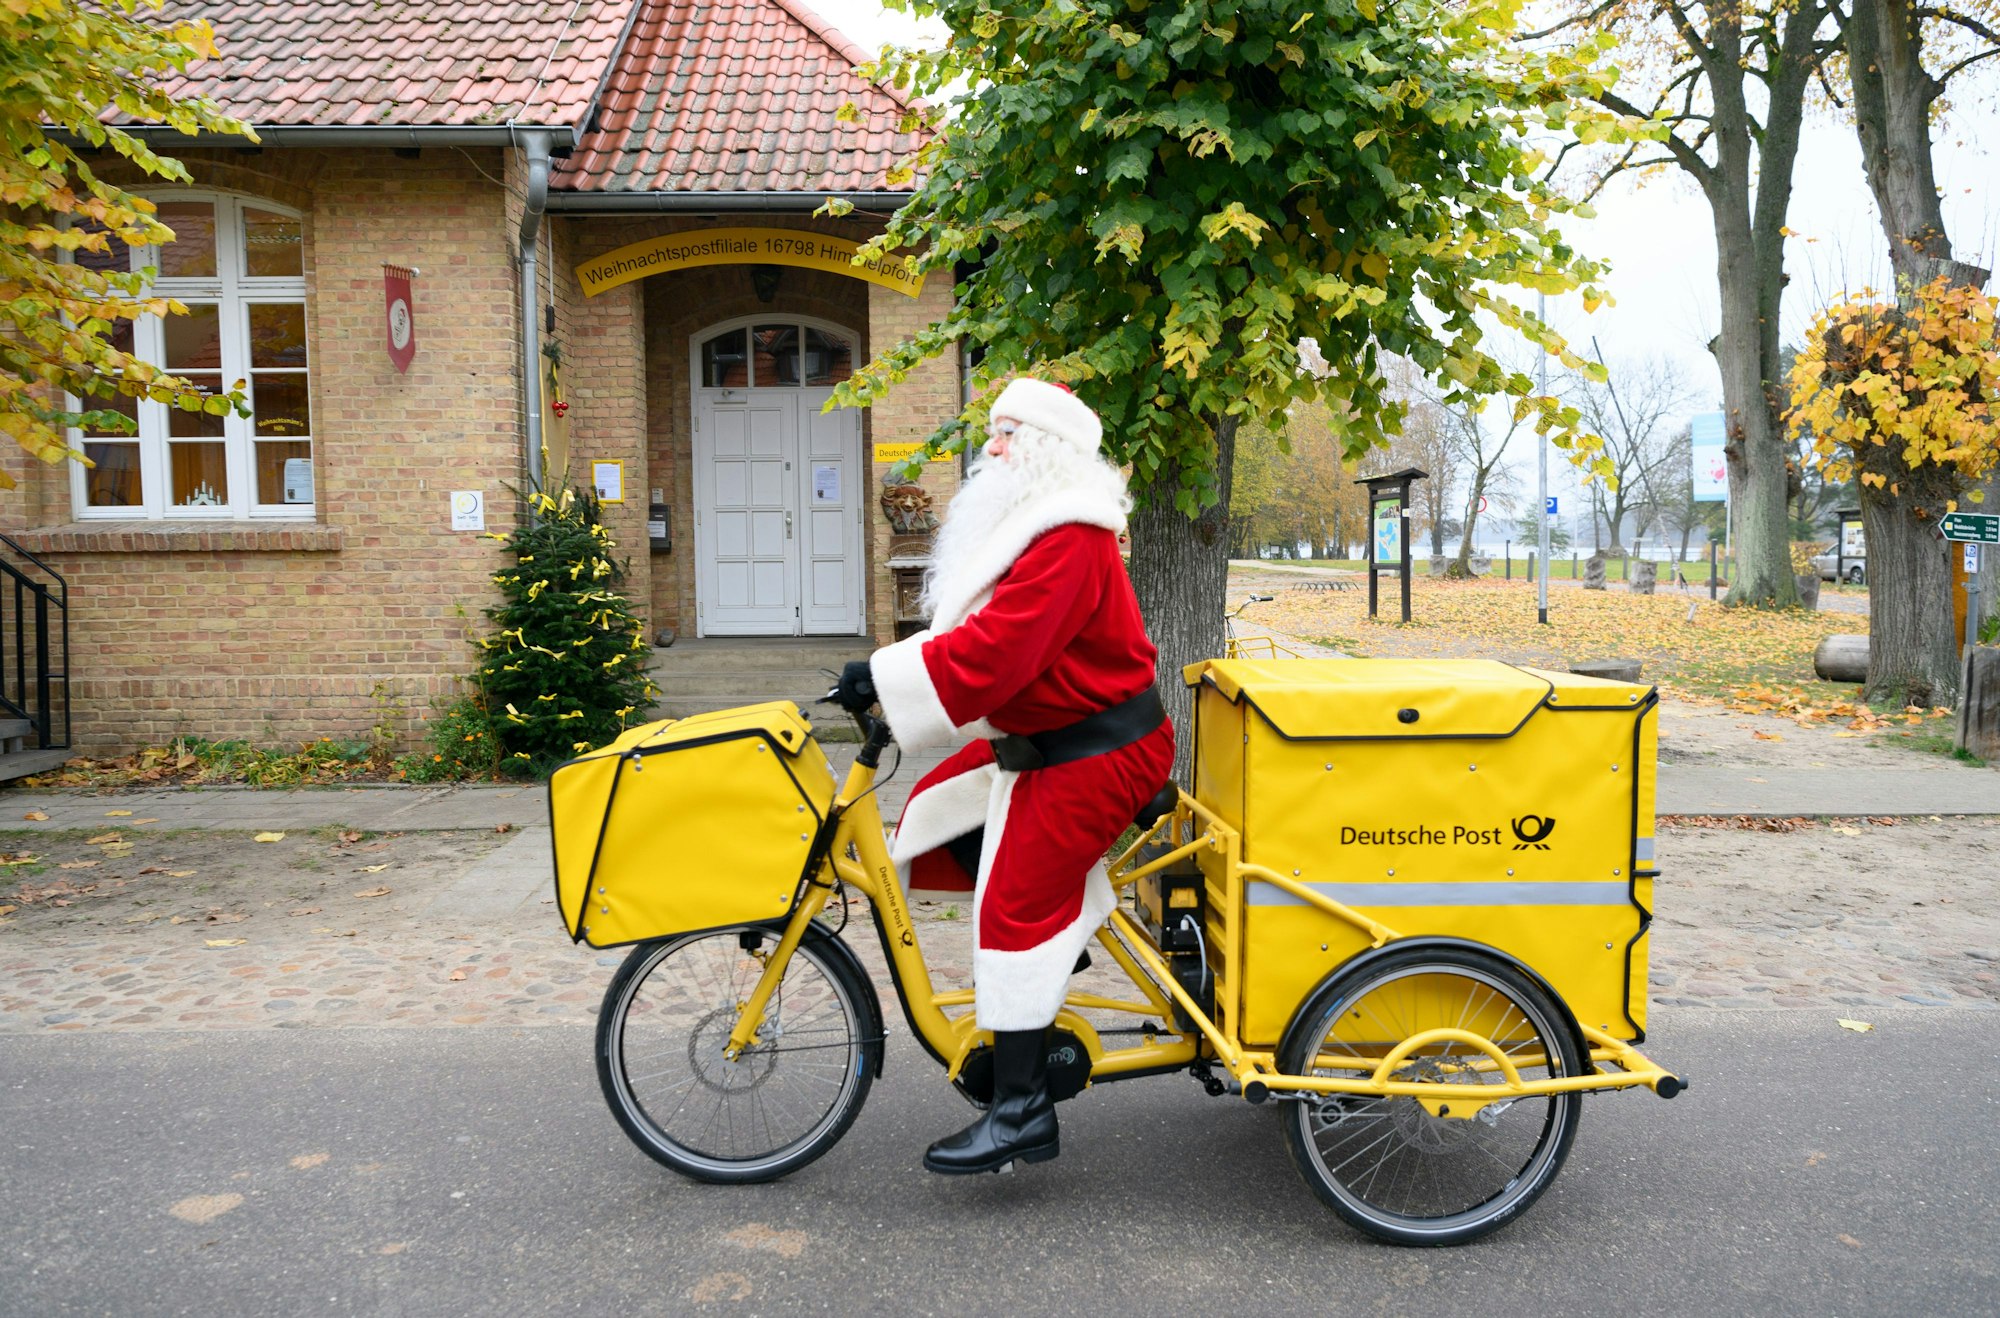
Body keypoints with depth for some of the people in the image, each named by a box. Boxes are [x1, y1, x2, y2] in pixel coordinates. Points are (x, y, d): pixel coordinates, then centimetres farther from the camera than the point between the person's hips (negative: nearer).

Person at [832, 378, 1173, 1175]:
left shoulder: (1068, 542, -22)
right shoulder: (1029, 525, 14)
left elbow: (994, 650, -31)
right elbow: (981, 631, 17)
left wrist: (884, 676, -26)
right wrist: (892, 669, 7)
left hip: (1095, 753, -10)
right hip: (1048, 736, 10)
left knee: (1016, 911, -9)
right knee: (938, 811, 10)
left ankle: (1021, 1114, -1)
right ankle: (1067, 925, 19)